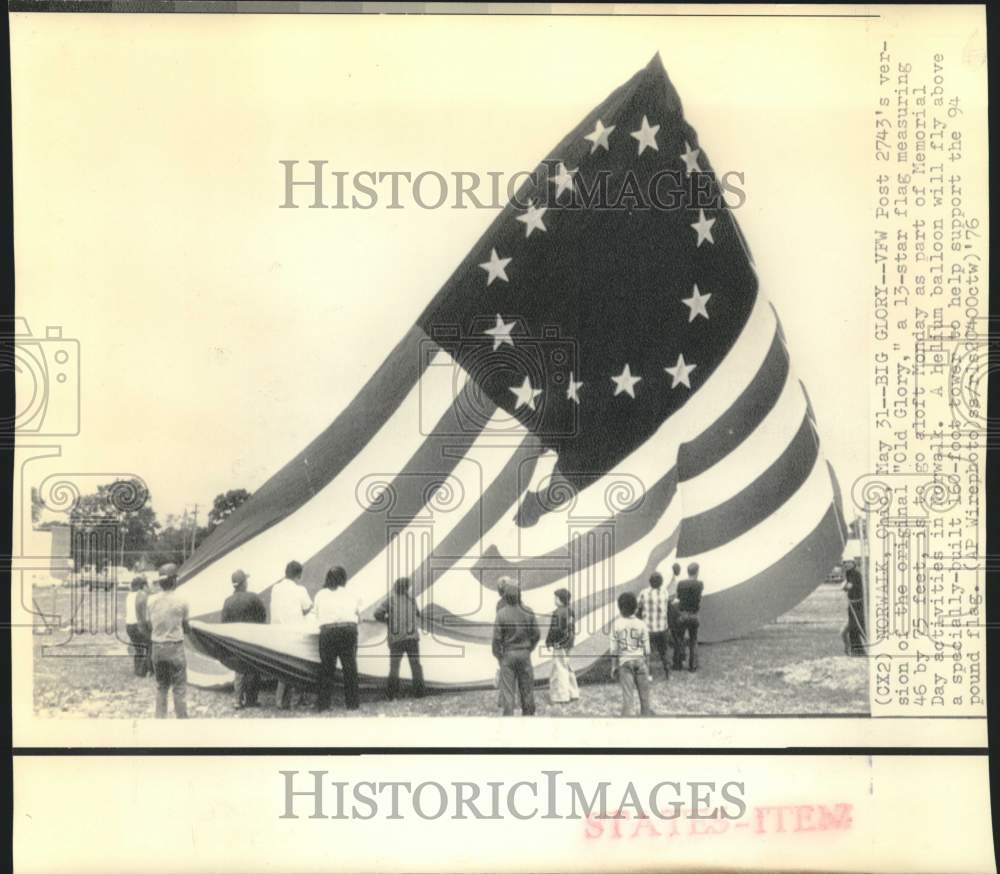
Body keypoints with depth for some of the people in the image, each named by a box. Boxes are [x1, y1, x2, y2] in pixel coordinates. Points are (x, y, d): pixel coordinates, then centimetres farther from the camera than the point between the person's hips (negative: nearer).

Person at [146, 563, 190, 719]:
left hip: (157, 646, 4)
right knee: (179, 688, 4)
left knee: (161, 686, 17)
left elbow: (150, 626, 4)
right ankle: (181, 718, 6)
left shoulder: (152, 600, -1)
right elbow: (186, 628, -4)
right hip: (175, 647, -4)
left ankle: (160, 719, 20)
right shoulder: (181, 600, -11)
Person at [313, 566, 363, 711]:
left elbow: (317, 617, 10)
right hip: (348, 630, 0)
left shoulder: (320, 595, 13)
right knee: (350, 667, 7)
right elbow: (359, 618, 15)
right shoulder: (350, 595, 15)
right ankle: (352, 702, 8)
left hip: (327, 632, 0)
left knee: (327, 668, 6)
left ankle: (323, 703, 5)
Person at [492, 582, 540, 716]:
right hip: (524, 654, 2)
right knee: (526, 686, 14)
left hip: (507, 654, -2)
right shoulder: (528, 612, -8)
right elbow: (536, 634, -1)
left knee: (508, 689, 4)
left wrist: (497, 655, 2)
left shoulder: (501, 613, -15)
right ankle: (528, 714, 22)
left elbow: (497, 637, -13)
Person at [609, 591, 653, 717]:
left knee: (627, 694, -2)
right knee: (644, 693, 13)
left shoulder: (616, 624, -6)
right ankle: (646, 714, 20)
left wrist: (614, 666, 2)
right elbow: (646, 648, 2)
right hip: (639, 660, 1)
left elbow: (614, 649, -5)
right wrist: (647, 666, 10)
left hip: (624, 661, -1)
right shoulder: (641, 624, -2)